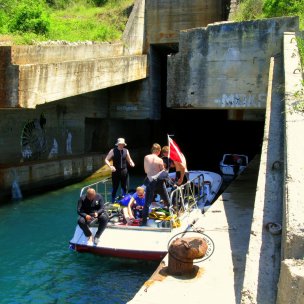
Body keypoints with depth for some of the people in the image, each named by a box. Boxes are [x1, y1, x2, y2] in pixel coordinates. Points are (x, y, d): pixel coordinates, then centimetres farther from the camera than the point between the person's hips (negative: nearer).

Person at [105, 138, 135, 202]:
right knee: (114, 188, 4)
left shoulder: (126, 151, 3)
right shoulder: (113, 151, -6)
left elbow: (129, 159, 15)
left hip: (124, 171, 3)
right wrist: (110, 166, -21)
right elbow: (106, 160, -5)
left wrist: (131, 163, -8)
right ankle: (113, 202, 16)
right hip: (116, 171, -3)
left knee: (124, 187, 10)